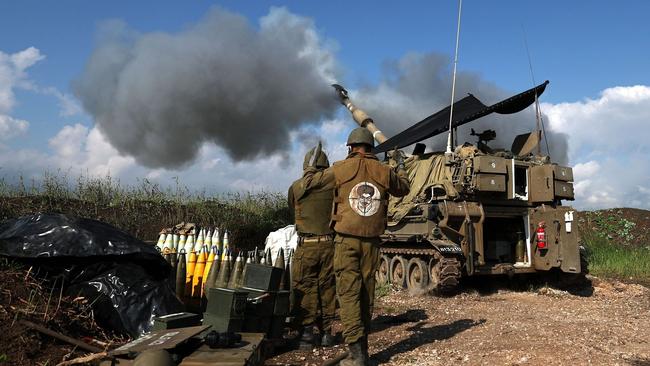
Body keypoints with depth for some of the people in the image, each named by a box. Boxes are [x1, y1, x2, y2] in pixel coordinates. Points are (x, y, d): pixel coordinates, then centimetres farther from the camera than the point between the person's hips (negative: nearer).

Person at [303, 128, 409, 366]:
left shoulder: (340, 169, -4)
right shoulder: (383, 171, 3)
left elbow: (310, 181, 9)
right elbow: (403, 188, 22)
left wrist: (310, 165, 29)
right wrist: (400, 165, 38)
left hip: (346, 239, -3)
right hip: (372, 241, 3)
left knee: (349, 293, -4)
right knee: (366, 292, 12)